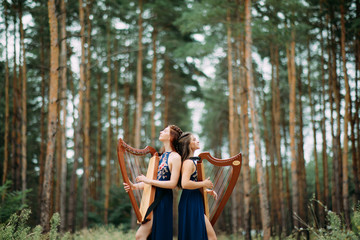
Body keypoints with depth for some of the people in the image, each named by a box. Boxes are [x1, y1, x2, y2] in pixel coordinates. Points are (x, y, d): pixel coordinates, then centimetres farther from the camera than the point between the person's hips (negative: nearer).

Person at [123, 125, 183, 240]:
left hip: (163, 200, -7)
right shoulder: (161, 156, 15)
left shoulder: (175, 157, -8)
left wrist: (148, 181, -16)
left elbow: (172, 183, -16)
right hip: (152, 198, 7)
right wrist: (134, 186, 1)